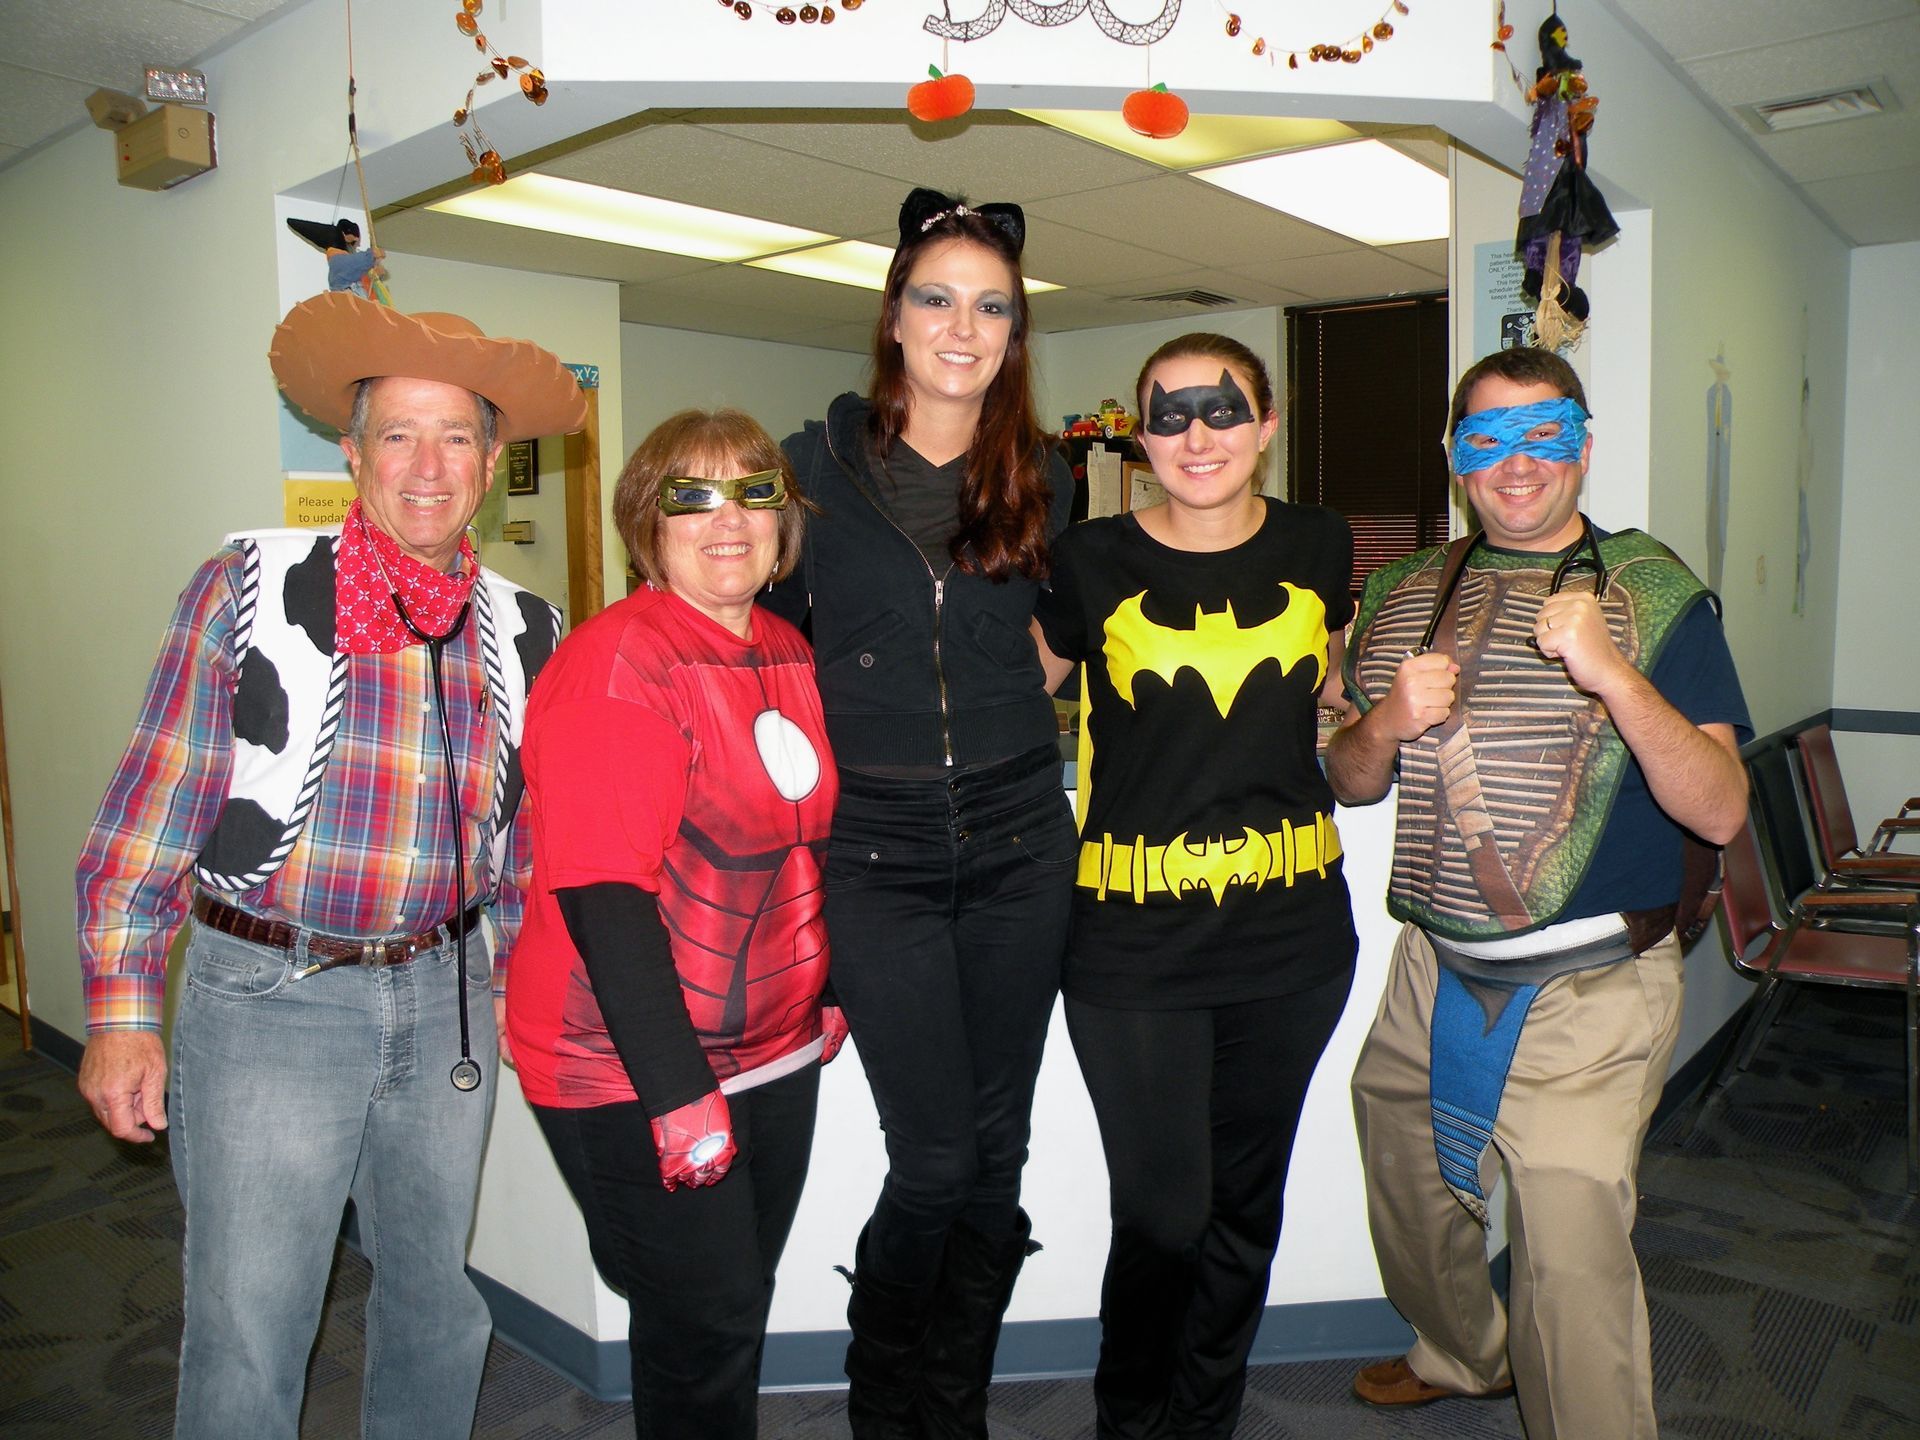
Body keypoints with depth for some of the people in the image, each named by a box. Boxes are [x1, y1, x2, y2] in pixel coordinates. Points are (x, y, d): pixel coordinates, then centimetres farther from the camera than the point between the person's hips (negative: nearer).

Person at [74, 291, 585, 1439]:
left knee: (437, 1309, 19)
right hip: (270, 999, -3)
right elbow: (153, 805, -5)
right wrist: (121, 1009, -7)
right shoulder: (254, 589, -7)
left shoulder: (524, 634, 3)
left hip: (444, 1000, 4)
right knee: (247, 1346, 5)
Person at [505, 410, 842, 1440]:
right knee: (704, 1326, 4)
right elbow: (600, 890, -23)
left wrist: (826, 991, 15)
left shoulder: (787, 652, 6)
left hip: (774, 1056, 7)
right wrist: (679, 1093, -24)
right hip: (632, 1076, -7)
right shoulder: (617, 662, -18)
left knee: (737, 1306, 19)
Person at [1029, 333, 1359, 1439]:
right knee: (1162, 1214, 3)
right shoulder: (1094, 563, -5)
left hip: (1292, 932, 3)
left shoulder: (1319, 548, 4)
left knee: (1245, 1204, 17)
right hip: (1135, 942, -3)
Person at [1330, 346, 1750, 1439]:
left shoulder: (1655, 595, -5)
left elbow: (1720, 812, -13)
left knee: (1571, 1255, -9)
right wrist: (1389, 723, -11)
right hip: (1436, 970, 5)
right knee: (1405, 1173, 21)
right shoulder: (1408, 595, 7)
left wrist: (1612, 673, -27)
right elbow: (1351, 782, 11)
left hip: (1589, 989, -5)